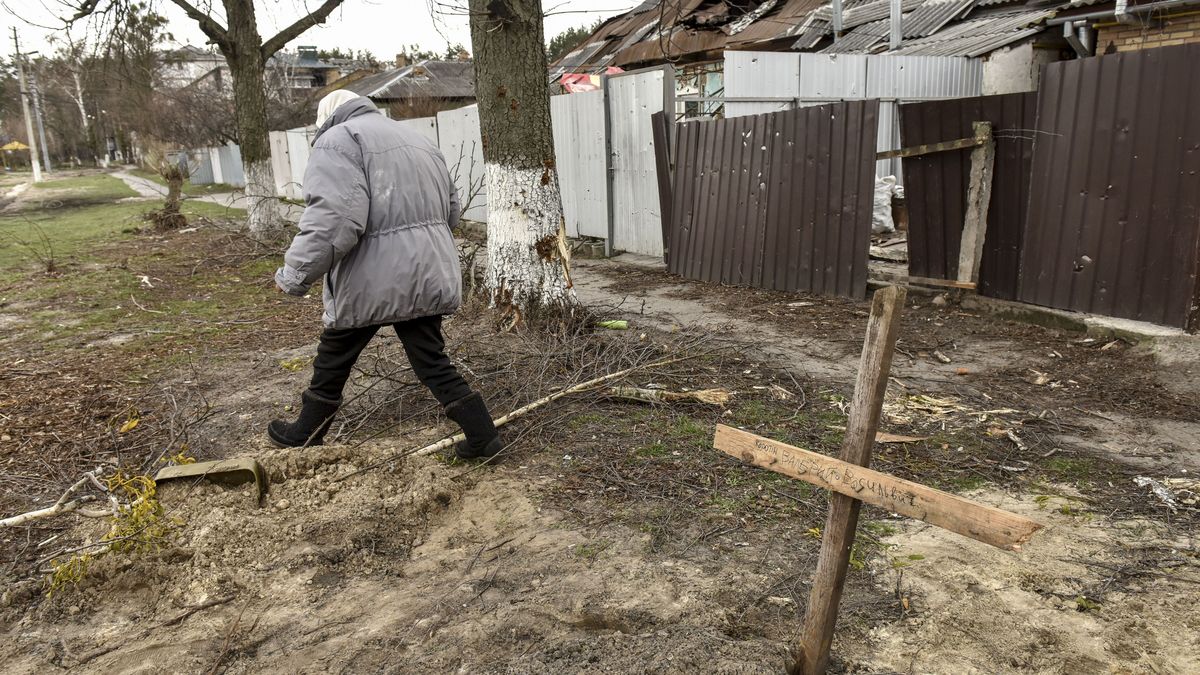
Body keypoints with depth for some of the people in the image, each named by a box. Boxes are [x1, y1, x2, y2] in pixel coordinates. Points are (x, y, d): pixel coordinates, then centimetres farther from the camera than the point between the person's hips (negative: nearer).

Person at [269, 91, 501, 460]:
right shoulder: (419, 141, 20)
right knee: (432, 361, 14)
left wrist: (295, 275, -12)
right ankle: (483, 436, 11)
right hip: (428, 278, 6)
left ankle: (306, 435, 33)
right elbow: (451, 211, 23)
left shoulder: (338, 140, -6)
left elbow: (333, 219, -20)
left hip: (372, 281, -6)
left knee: (333, 361, 15)